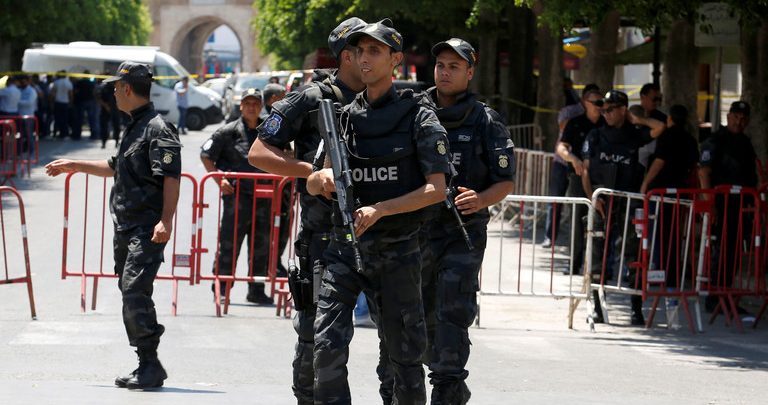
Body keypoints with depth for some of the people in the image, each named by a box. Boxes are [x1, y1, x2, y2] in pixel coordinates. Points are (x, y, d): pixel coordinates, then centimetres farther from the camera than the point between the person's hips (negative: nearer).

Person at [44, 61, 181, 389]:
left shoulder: (157, 129, -11)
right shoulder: (134, 127, 18)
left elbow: (171, 177, -19)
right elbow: (116, 167, 33)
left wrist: (166, 221, -28)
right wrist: (73, 165, 39)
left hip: (147, 229, -10)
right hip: (126, 227, 10)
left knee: (134, 291, -17)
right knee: (132, 297, 9)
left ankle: (151, 365, -15)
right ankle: (147, 367, 14)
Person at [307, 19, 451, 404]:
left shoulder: (419, 119, -3)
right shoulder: (344, 118, 9)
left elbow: (436, 190, -9)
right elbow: (313, 185, 13)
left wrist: (379, 209, -20)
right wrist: (322, 177, -12)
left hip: (396, 252, -3)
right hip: (344, 246, 3)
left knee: (404, 353, 6)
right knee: (327, 345, -11)